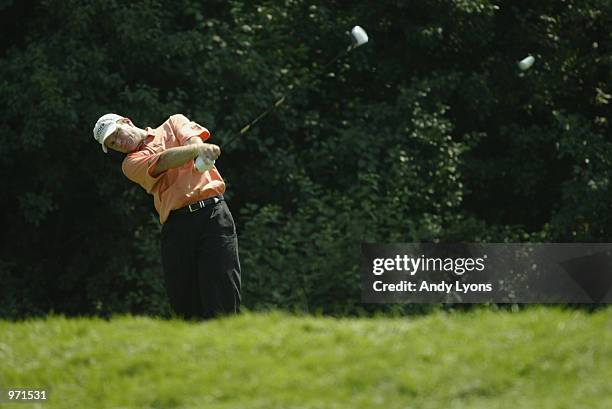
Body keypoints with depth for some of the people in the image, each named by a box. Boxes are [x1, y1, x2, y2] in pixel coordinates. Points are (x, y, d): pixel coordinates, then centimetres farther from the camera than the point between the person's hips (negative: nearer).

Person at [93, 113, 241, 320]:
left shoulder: (174, 123, 19)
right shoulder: (131, 164, 12)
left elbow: (194, 140, -2)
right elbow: (163, 161, -7)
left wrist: (199, 147, -27)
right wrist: (197, 149, -26)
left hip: (212, 212, -1)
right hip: (176, 224, 1)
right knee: (186, 309, -4)